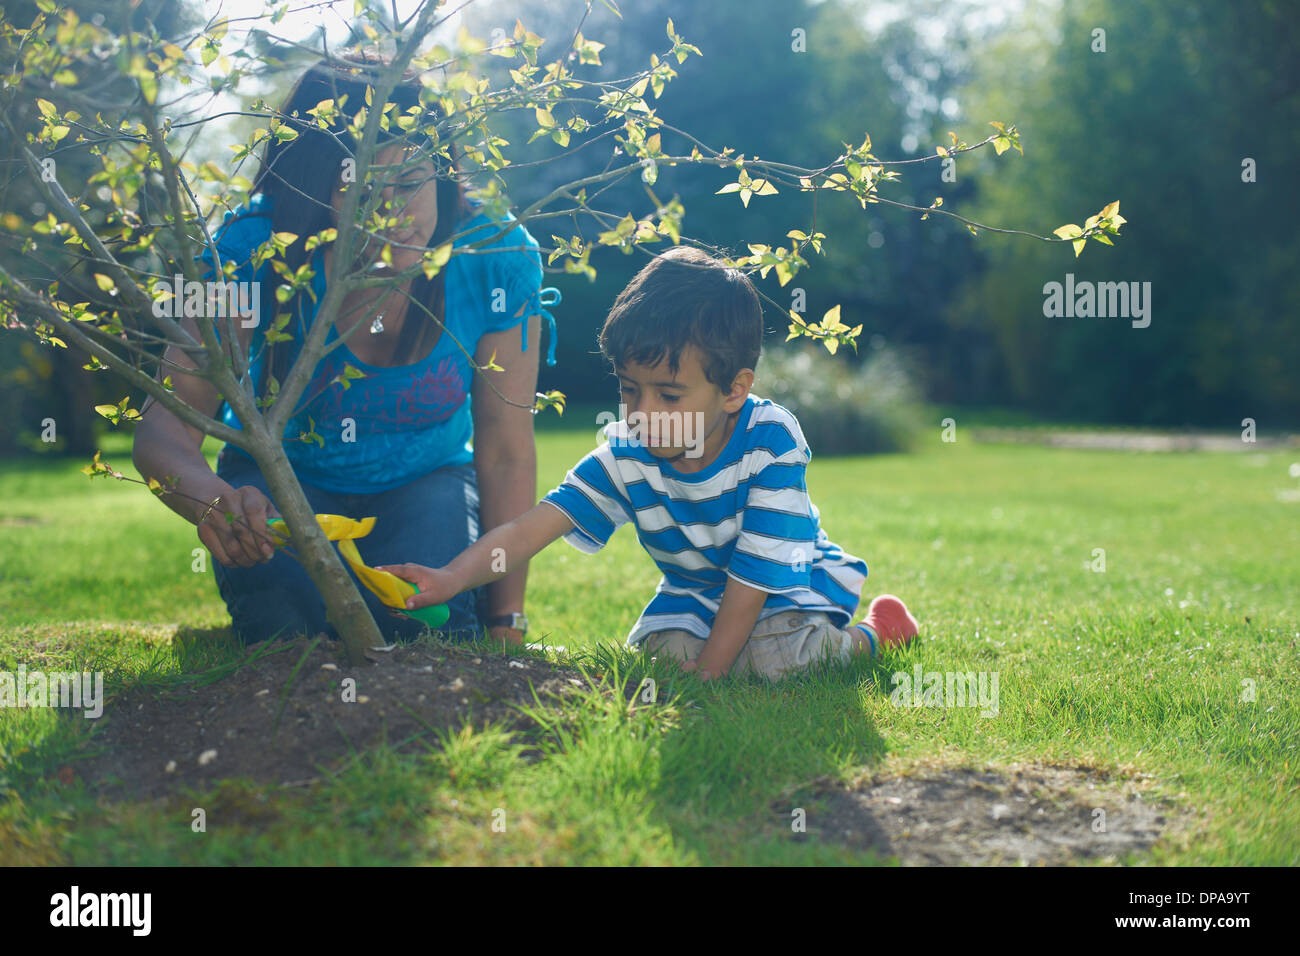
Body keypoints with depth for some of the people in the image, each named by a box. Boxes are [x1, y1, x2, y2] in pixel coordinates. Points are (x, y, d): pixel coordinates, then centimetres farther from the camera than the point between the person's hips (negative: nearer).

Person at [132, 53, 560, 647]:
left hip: (426, 482, 1)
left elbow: (506, 451, -14)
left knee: (431, 622, -28)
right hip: (280, 480, 0)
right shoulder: (255, 249, -26)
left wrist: (505, 621, -13)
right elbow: (165, 424, -29)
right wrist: (214, 500, -54)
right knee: (289, 633, -28)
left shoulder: (497, 257, -22)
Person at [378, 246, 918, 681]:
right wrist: (453, 578, -43)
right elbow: (533, 526, -26)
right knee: (658, 650, -24)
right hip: (696, 587, 4)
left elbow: (755, 569, -26)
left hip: (789, 577, -4)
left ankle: (872, 635, 0)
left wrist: (709, 670, -28)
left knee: (775, 656, -31)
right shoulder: (625, 455, -19)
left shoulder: (772, 444, -29)